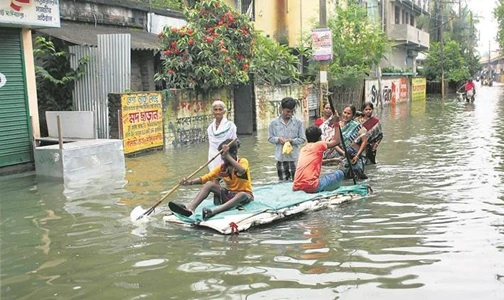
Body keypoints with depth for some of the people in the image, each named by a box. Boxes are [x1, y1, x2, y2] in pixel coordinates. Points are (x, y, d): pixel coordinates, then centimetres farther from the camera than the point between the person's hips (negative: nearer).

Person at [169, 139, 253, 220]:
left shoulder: (243, 161, -11)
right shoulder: (222, 168, 2)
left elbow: (241, 171, -36)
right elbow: (206, 177, -7)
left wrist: (228, 156, -38)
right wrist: (190, 182, -24)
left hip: (245, 194, -4)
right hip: (229, 194, 4)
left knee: (242, 195, -40)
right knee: (209, 184, -15)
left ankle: (213, 211, -57)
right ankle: (190, 208, -34)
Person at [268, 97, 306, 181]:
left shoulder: (298, 122, -2)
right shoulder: (274, 122, 0)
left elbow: (302, 139, 2)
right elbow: (270, 138, 7)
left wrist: (292, 141, -15)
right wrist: (278, 139, -13)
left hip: (294, 156, -1)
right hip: (281, 157, 1)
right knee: (283, 181, 9)